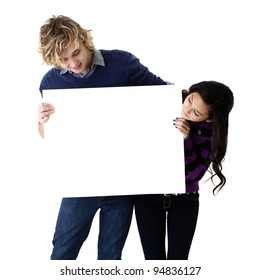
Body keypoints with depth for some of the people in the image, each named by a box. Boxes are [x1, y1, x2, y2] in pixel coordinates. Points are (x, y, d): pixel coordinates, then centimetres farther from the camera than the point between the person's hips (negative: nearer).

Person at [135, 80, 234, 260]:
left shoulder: (211, 129, -14)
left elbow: (196, 173, -18)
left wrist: (185, 141, -29)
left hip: (184, 200, 0)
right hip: (148, 196, 1)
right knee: (154, 261, 4)